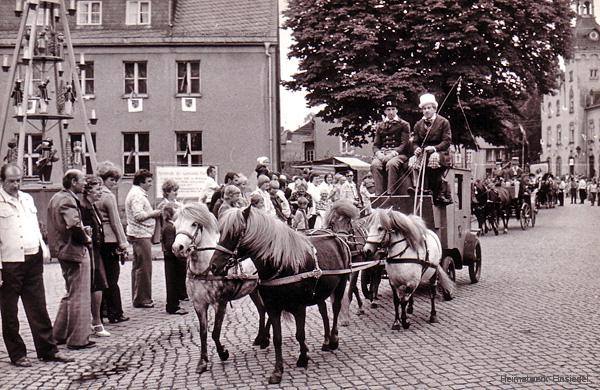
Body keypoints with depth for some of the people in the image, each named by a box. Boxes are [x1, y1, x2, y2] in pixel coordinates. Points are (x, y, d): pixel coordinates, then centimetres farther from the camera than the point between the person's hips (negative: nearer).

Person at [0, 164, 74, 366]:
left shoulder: (27, 198, 14)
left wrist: (43, 250, 8)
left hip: (33, 260, 5)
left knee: (39, 309, 8)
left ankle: (48, 350, 14)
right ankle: (17, 355, 16)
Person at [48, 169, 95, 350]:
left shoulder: (56, 198, 14)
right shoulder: (68, 200, -18)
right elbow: (74, 227, -29)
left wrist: (84, 230, 8)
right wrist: (87, 238, -11)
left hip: (63, 250, 10)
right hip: (75, 251, -10)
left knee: (71, 294, 21)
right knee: (79, 296, -1)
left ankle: (59, 334, 26)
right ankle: (78, 339, 5)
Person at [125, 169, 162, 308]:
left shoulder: (137, 193, 19)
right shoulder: (137, 195, -15)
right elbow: (138, 215, -25)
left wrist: (152, 214, 13)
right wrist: (153, 213, -15)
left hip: (138, 234, 11)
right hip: (141, 234, -11)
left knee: (138, 266, 15)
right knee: (144, 267, -8)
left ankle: (137, 298, 22)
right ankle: (142, 299, -4)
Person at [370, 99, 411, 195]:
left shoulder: (404, 125, 9)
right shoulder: (380, 126, 20)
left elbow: (405, 144, -1)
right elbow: (375, 145, 15)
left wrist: (393, 153, -17)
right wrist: (378, 153, -9)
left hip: (398, 153, -3)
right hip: (382, 153, 3)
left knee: (391, 164, -37)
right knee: (375, 165, -30)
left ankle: (390, 193, -35)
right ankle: (380, 194, -33)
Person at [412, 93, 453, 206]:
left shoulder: (443, 122, 6)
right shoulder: (418, 124, 19)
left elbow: (447, 141, -3)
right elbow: (416, 142, 17)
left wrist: (434, 148, -20)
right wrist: (417, 149, -8)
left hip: (439, 153, -4)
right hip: (423, 153, 4)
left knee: (433, 158, -37)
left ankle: (437, 194, -29)